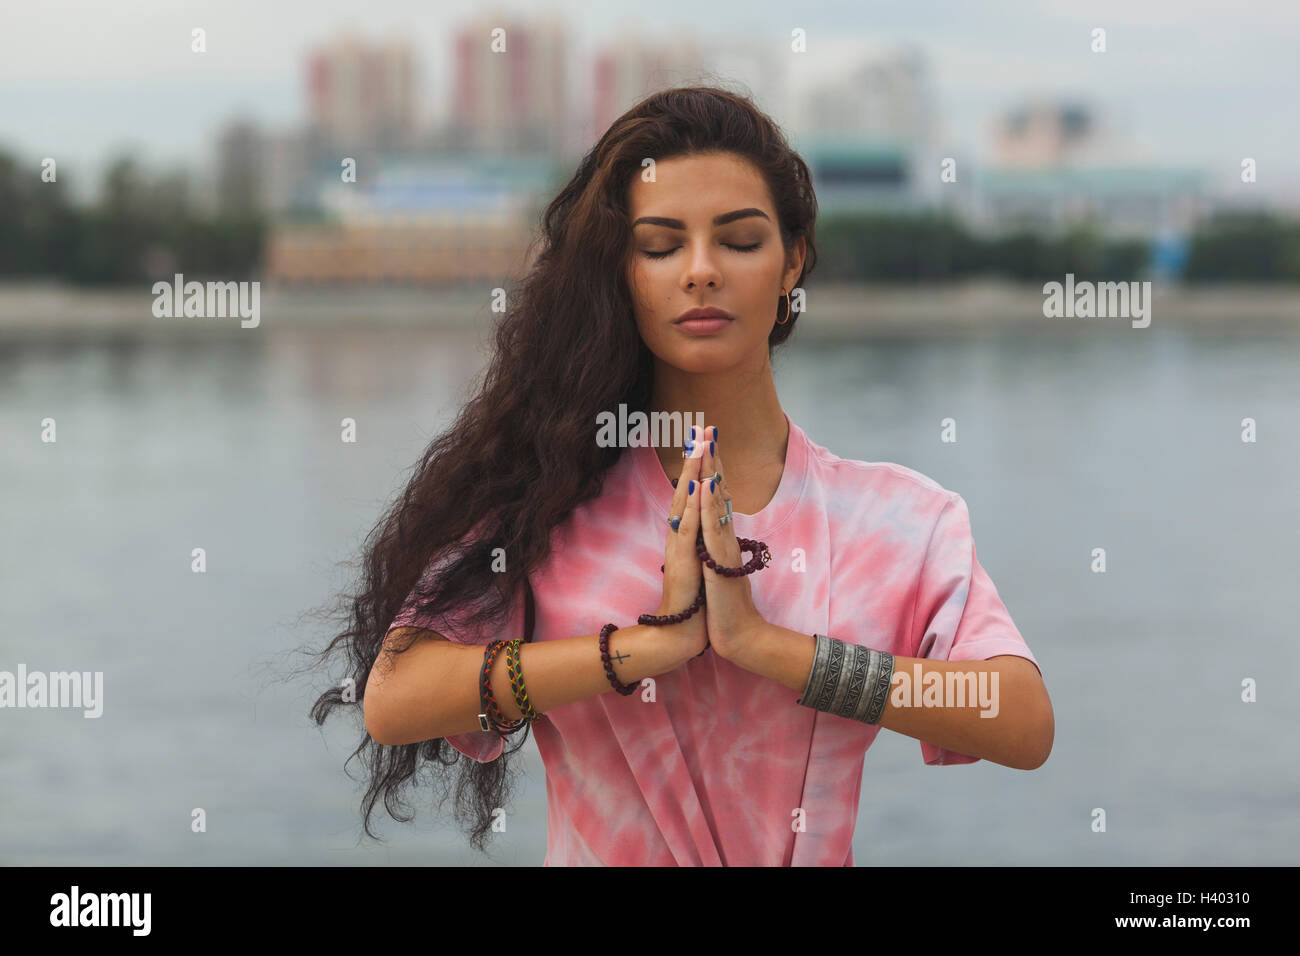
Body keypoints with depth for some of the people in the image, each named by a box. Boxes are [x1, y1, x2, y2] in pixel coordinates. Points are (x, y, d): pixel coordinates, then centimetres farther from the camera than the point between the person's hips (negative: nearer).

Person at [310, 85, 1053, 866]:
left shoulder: (901, 518, 3)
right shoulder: (545, 497, 3)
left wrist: (765, 643, -14)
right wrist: (654, 641, -14)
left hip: (813, 855, 0)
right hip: (598, 853, 0)